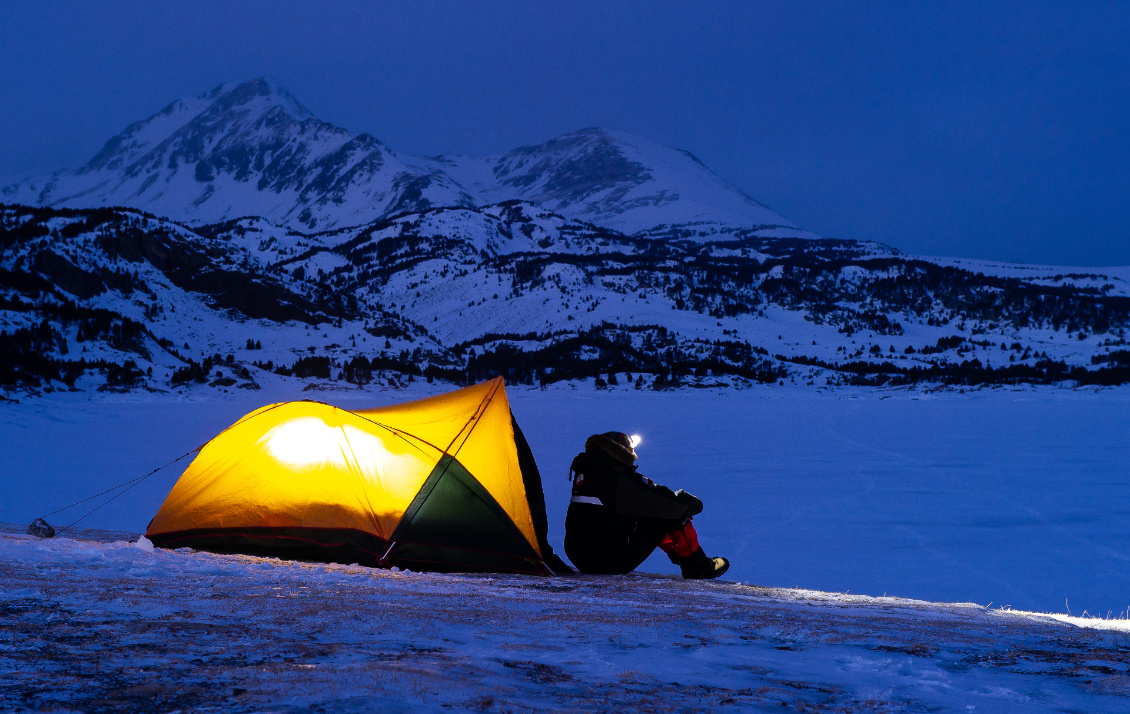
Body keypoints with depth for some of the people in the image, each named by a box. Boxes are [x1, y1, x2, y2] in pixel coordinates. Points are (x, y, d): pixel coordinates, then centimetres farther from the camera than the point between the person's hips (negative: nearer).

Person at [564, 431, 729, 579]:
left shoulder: (584, 473, 10)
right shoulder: (621, 477, -14)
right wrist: (692, 503, 10)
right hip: (613, 563, -8)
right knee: (675, 514, 2)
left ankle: (680, 557, 38)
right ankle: (697, 567, 19)